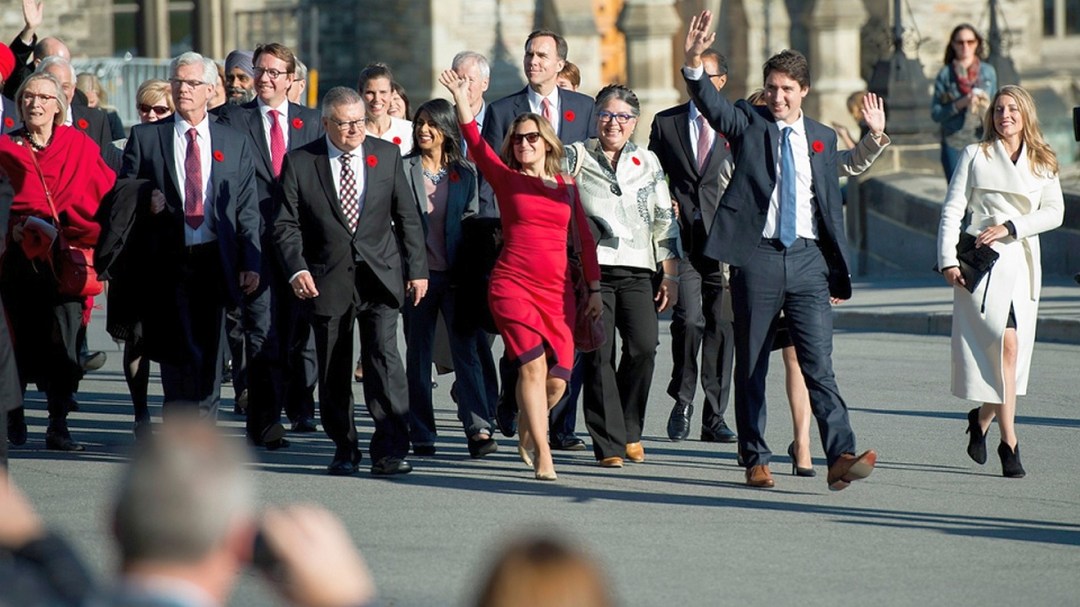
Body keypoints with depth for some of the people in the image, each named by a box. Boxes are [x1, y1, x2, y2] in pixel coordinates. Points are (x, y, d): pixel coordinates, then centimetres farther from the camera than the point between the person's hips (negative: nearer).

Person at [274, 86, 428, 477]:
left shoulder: (386, 155, 7)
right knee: (333, 370, 5)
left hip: (381, 276, 0)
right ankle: (344, 449, 20)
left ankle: (390, 451, -13)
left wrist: (417, 269, 6)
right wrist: (296, 269, -15)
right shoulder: (299, 162, 0)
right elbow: (286, 224, 0)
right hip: (328, 279, 0)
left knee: (384, 354, -14)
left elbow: (407, 217, 11)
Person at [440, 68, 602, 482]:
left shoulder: (567, 187, 13)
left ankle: (527, 433, 30)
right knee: (533, 365, -18)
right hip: (512, 285, -3)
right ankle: (542, 456, -13)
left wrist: (594, 289, 11)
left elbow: (585, 239, 14)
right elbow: (476, 144, -6)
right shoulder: (506, 179, 7)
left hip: (557, 291, 3)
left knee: (556, 381, -1)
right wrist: (461, 99, -17)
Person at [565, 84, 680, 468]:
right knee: (599, 354, -7)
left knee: (644, 346, -14)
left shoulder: (648, 162, 16)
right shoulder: (575, 157, 8)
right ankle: (609, 444, -1)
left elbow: (664, 221, 17)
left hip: (636, 269, 2)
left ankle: (630, 431, 6)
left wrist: (671, 276, 13)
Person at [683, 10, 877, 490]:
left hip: (808, 259, 1)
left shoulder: (822, 138, 13)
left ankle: (841, 456, -17)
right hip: (757, 257, -1)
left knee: (819, 364, -9)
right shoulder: (748, 123, 6)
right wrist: (694, 61, -32)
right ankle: (755, 460, 15)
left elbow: (832, 205, 16)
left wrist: (838, 272, 13)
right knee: (751, 366, 6)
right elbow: (710, 104, -13)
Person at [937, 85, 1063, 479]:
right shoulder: (975, 156, 6)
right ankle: (1009, 443, -12)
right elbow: (952, 211, 3)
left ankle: (982, 418, 30)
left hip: (1023, 261, 3)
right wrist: (948, 261, -8)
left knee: (1014, 352, 3)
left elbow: (1054, 212, 2)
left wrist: (1009, 227, -11)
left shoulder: (1043, 163, 13)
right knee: (1005, 343, -15)